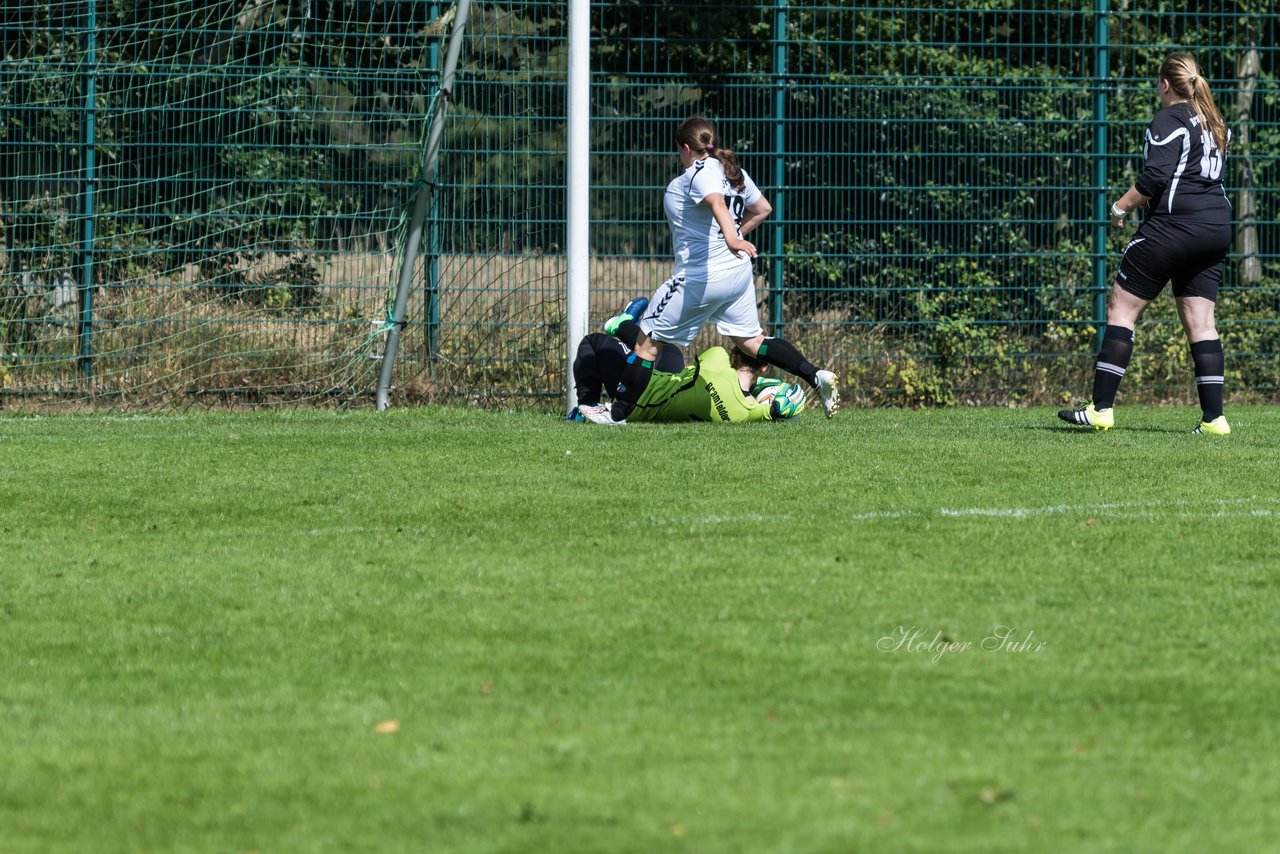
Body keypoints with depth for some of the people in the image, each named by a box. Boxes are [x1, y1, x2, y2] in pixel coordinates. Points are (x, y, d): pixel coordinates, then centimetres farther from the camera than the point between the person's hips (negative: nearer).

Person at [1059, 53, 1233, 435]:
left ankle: (1101, 407, -5)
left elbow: (1155, 177, -17)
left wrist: (1121, 207, -6)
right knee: (1200, 321, 8)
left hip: (1173, 225, -8)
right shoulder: (1215, 123, 16)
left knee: (1121, 308, -1)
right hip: (1216, 228, 8)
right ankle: (1213, 416, 0)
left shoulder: (1169, 120, -9)